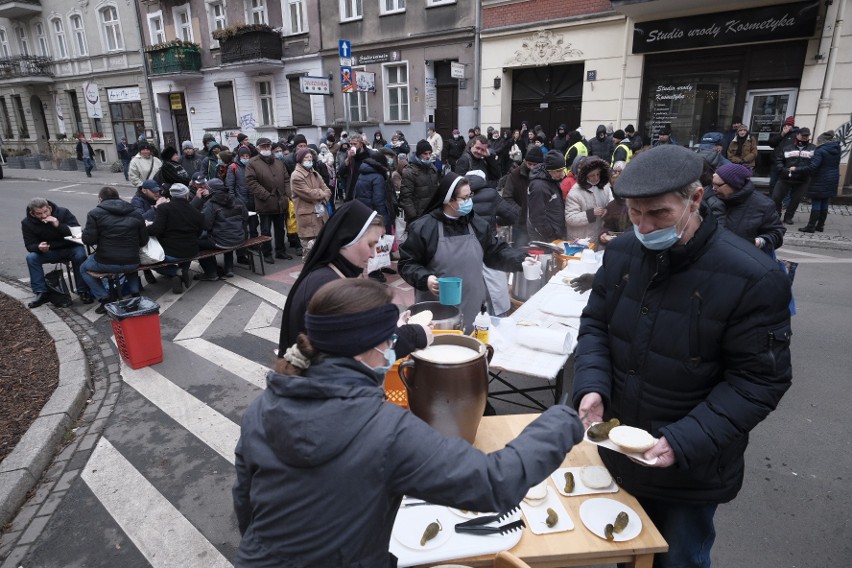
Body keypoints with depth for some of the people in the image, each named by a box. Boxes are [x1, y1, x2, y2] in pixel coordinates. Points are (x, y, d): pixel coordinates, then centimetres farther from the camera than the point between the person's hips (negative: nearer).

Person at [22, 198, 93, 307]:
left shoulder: (63, 213, -15)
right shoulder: (27, 223, -7)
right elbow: (30, 245, -6)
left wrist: (59, 225, -35)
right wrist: (39, 247, -31)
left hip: (70, 248, -3)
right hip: (49, 252, 3)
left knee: (80, 255, -33)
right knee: (31, 257, -22)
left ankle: (83, 291, -23)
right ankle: (41, 293, -13)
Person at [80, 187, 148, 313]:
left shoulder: (95, 213, -2)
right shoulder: (135, 214, 8)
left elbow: (88, 240, -7)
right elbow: (144, 241, 7)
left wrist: (85, 231, 14)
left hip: (106, 264, -3)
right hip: (131, 264, 3)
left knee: (84, 268, 29)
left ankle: (104, 299, 10)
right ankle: (135, 293, 20)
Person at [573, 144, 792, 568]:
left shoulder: (754, 278, -21)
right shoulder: (621, 252, -6)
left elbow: (759, 380, -18)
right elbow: (595, 324, 1)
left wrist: (684, 442, -27)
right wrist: (590, 386, -16)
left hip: (691, 471, -4)